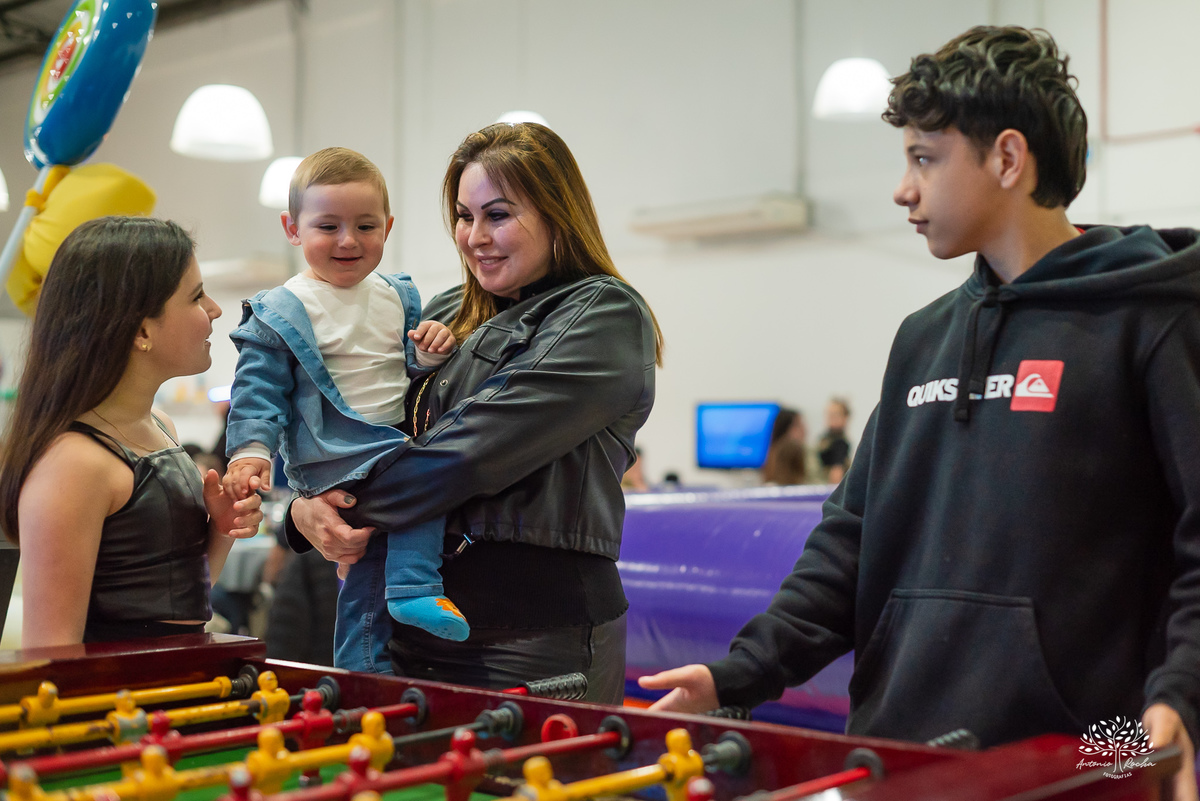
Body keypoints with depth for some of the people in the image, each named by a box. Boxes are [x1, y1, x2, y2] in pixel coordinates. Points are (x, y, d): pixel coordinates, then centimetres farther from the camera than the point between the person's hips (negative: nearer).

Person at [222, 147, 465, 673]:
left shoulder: (396, 297, 15)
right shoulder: (280, 313, -3)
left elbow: (411, 370, 20)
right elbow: (259, 391, -5)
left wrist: (431, 354, -3)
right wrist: (250, 451, -19)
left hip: (399, 442, 6)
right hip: (332, 460, -6)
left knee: (370, 571, 7)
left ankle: (363, 676, 17)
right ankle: (414, 588, -24)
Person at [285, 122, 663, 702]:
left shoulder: (606, 315, -6)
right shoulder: (446, 314, 16)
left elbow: (482, 444, -16)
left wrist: (358, 507, -12)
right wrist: (308, 507, -7)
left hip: (539, 637, -6)